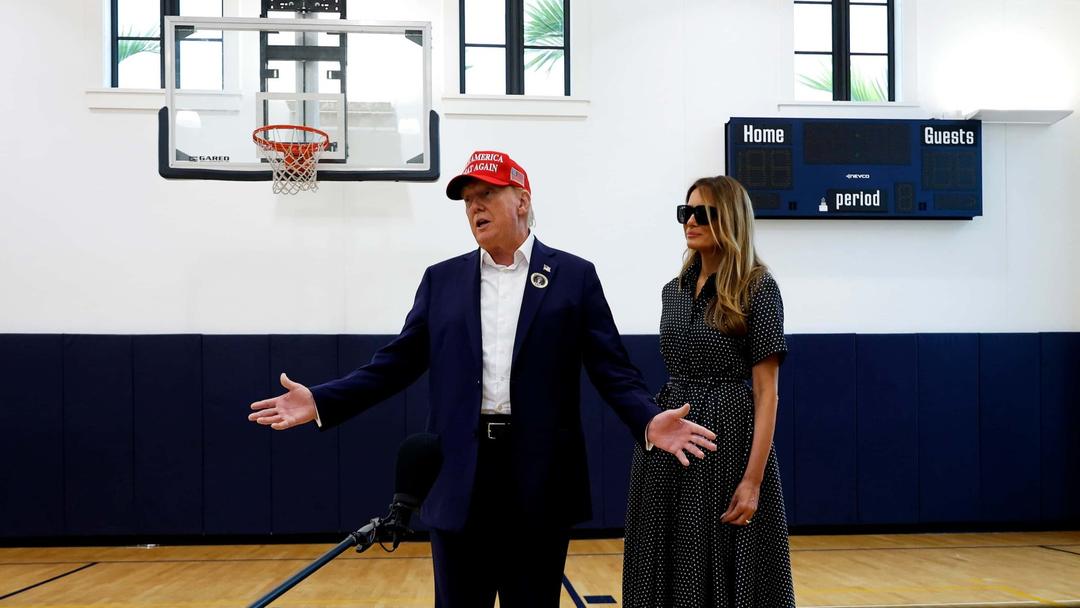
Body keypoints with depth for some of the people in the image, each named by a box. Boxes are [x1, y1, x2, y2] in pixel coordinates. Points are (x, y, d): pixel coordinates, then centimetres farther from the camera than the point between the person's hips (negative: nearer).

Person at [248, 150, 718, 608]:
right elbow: (398, 361, 7)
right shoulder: (442, 279, 10)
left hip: (540, 479, -2)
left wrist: (650, 420, -20)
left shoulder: (574, 276, 2)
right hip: (460, 478, 2)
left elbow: (612, 368, -2)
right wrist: (322, 401, -4)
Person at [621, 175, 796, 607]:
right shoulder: (674, 290, 10)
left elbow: (766, 391, -11)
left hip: (728, 439, -6)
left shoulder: (757, 288, -8)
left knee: (729, 572, 4)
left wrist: (753, 480, -17)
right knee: (671, 570, 10)